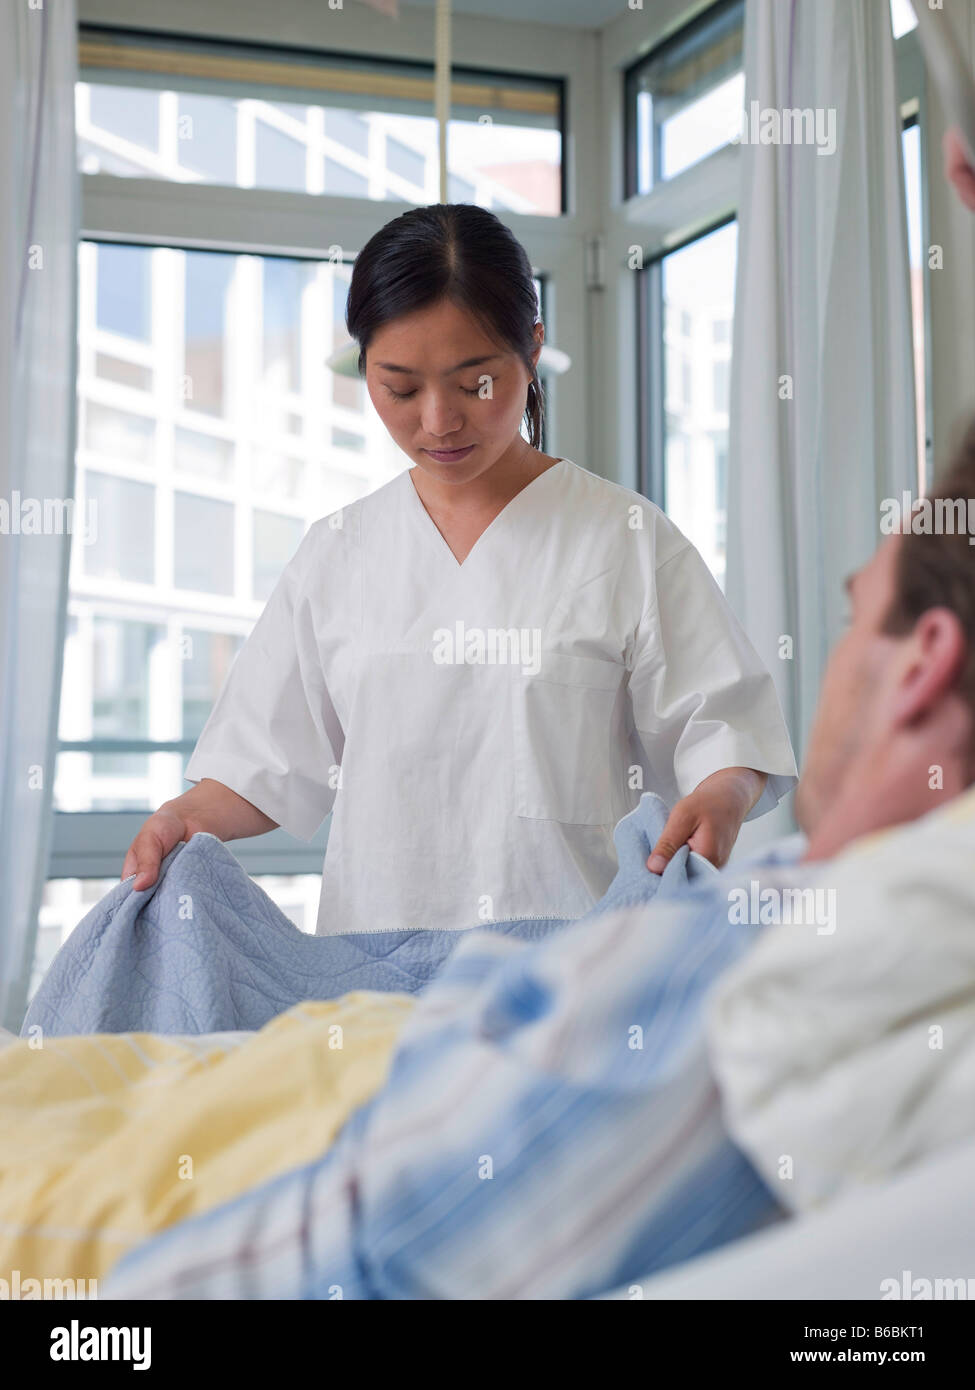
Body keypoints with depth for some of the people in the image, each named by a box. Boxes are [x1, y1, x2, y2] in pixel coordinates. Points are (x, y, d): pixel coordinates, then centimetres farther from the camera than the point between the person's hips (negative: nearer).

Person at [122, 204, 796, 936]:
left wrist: (721, 796, -16)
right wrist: (192, 814, 0)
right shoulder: (335, 554, 14)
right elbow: (275, 759, 17)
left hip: (576, 940, -3)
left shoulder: (627, 539, 5)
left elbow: (720, 720, 4)